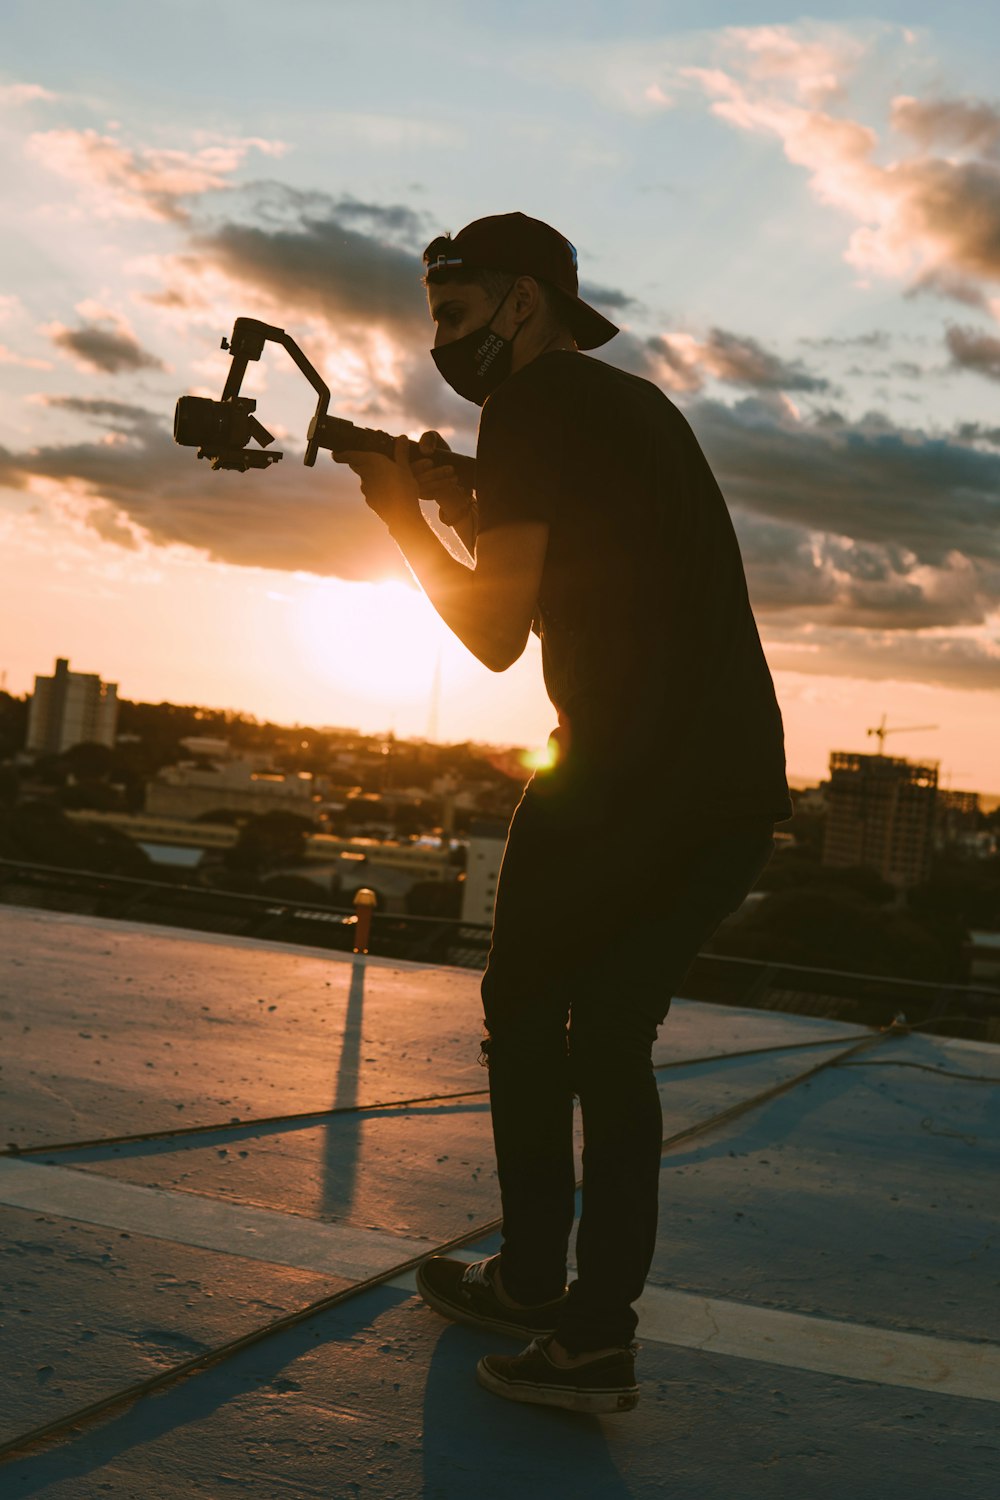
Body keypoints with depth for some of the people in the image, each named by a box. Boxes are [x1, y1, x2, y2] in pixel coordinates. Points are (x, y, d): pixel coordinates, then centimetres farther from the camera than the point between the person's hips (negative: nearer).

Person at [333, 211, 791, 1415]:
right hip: (744, 791, 8)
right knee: (612, 1036, 15)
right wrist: (470, 513, 24)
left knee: (526, 1012, 11)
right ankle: (595, 1332, 16)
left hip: (625, 775, -8)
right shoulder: (638, 407, 23)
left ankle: (534, 1283, 19)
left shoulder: (535, 404, -4)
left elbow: (498, 633, -6)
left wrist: (405, 517, 8)